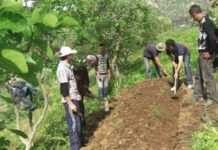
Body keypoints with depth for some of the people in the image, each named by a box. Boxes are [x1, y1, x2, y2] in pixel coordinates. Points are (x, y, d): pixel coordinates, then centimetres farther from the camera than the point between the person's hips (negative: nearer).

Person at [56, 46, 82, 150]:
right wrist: (70, 104, -23)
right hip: (70, 100, -10)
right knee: (74, 124, -5)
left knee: (78, 122, 18)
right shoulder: (62, 68, -18)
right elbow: (63, 89, -22)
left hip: (74, 98, 10)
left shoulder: (66, 67, 12)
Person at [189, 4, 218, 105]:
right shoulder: (203, 22, 10)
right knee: (199, 76, 17)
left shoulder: (206, 22, -20)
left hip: (206, 54, -10)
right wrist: (201, 52, 14)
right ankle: (198, 96, 27)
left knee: (207, 76, -1)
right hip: (202, 53, 10)